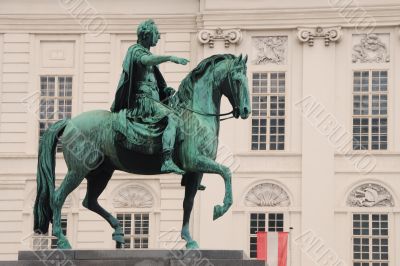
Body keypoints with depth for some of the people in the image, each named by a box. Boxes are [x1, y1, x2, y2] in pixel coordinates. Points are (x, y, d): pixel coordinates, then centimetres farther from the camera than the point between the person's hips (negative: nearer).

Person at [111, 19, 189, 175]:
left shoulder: (145, 52, 23)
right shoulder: (136, 50, -7)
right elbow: (146, 60, -33)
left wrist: (166, 90, 13)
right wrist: (170, 58, -39)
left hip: (152, 99, 11)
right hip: (143, 99, -11)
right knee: (172, 119, -28)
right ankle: (167, 162, -41)